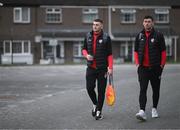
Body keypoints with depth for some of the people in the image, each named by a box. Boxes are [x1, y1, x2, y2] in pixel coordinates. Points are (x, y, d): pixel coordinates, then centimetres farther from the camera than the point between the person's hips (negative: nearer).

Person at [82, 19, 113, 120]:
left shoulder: (106, 37, -5)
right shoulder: (88, 36, 6)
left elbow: (110, 54, -6)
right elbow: (84, 49, 17)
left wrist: (110, 67, -14)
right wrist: (86, 55, -6)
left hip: (102, 69, -3)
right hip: (91, 68, 3)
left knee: (101, 90, 1)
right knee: (90, 88, -3)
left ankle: (99, 111, 12)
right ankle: (95, 104, 25)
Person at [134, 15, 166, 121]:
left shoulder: (158, 35, -2)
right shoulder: (140, 36, 7)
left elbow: (163, 51, 0)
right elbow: (136, 51, 14)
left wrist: (162, 64, -6)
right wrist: (137, 63, 4)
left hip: (155, 67, -1)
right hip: (143, 68, 1)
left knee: (156, 89, 11)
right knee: (143, 89, -10)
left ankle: (154, 109, 27)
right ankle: (142, 111, -19)